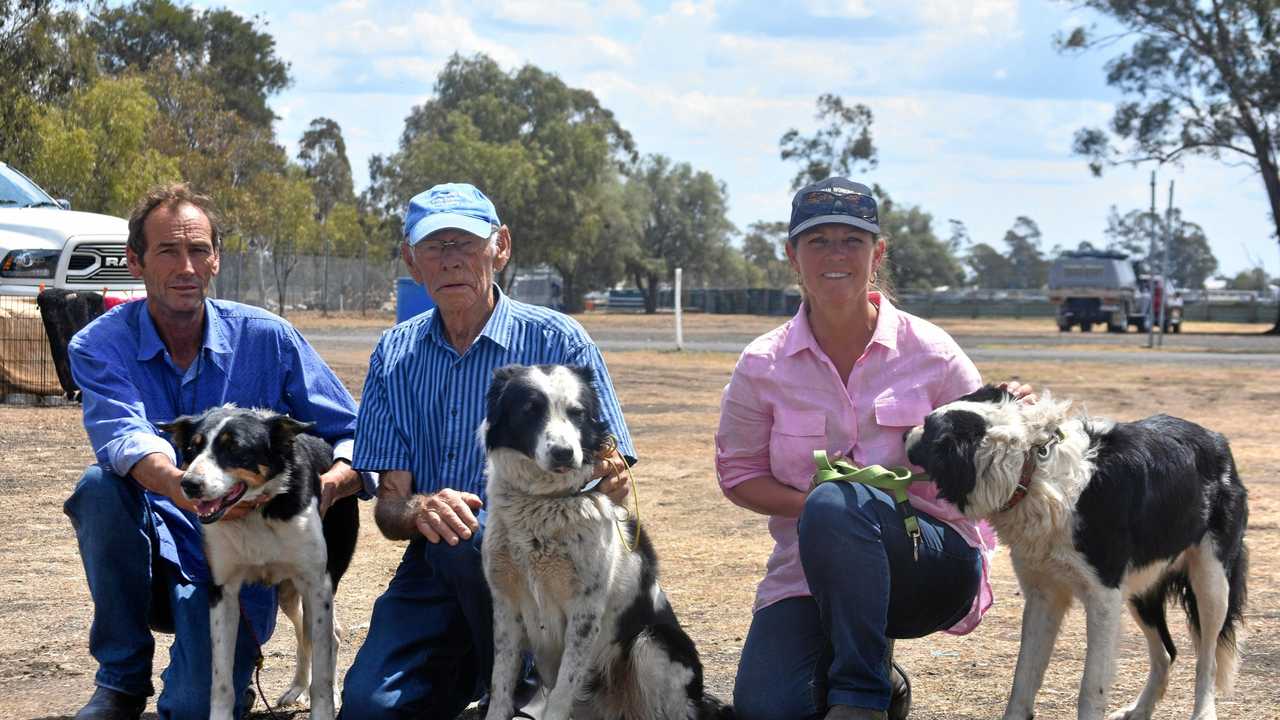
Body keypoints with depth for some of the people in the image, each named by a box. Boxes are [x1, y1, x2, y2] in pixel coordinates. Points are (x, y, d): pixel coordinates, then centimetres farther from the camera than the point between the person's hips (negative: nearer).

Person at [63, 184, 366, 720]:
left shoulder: (268, 339, -3)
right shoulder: (99, 347, -6)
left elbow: (356, 436, -1)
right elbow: (126, 440, -26)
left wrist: (328, 485, -25)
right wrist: (182, 488, -49)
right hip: (150, 554, 1)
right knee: (101, 485, -31)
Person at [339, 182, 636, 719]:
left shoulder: (556, 340, -1)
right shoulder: (394, 357, 10)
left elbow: (611, 490, -3)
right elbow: (388, 507, 3)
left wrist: (603, 478, -28)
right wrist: (420, 510, -22)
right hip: (433, 572, 2)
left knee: (472, 538, -35)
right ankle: (469, 673, 8)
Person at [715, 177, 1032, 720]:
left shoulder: (930, 352, -4)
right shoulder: (763, 366, -1)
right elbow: (737, 473, 7)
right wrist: (809, 504, -13)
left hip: (932, 565, -2)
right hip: (806, 573, 3)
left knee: (835, 505, -36)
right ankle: (876, 670, 14)